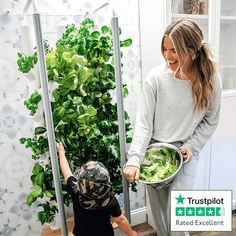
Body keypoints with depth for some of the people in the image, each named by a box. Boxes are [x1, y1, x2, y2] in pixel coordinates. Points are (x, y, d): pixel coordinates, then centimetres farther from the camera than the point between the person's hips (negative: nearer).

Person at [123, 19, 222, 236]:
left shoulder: (211, 80, -11)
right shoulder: (156, 78, -15)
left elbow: (210, 121, 1)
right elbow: (143, 123, -14)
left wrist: (191, 147, -10)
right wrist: (134, 159, -23)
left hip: (186, 152, 0)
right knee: (159, 209, 14)